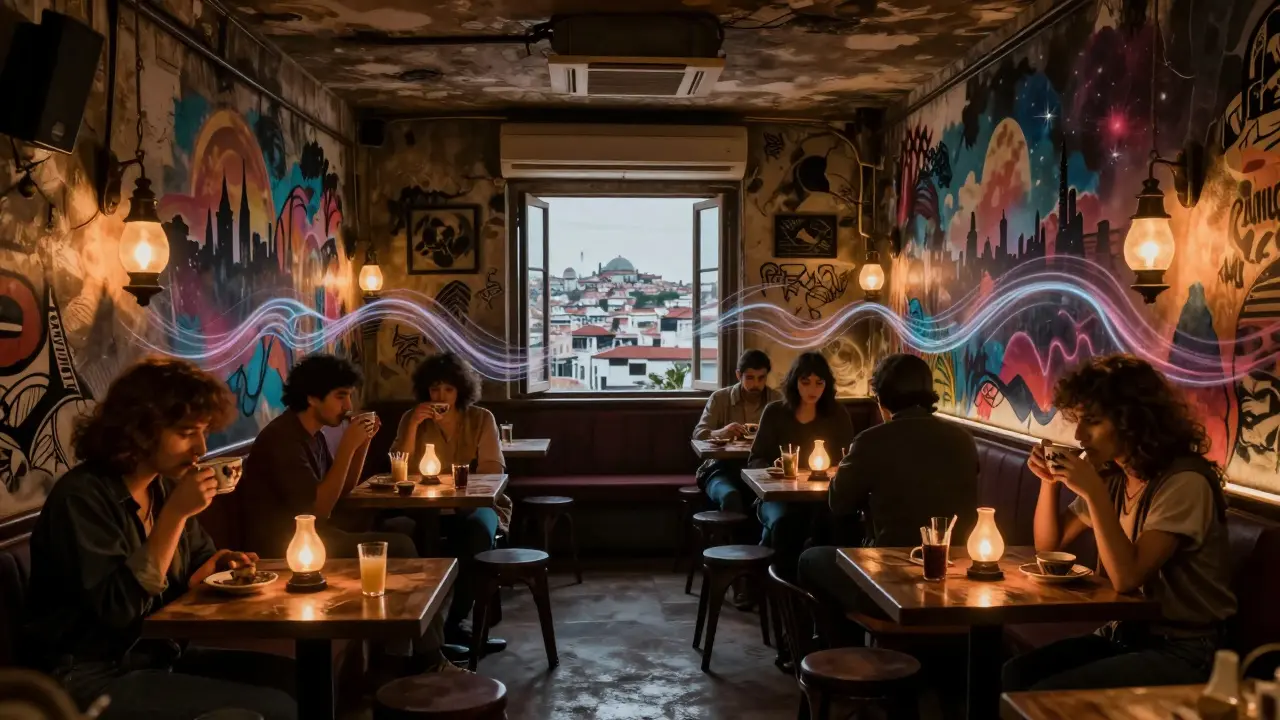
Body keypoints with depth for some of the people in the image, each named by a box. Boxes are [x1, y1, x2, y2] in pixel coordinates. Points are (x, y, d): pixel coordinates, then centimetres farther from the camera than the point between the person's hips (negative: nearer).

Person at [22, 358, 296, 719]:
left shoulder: (165, 487, 5)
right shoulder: (81, 496, -17)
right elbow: (119, 608, -25)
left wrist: (214, 566, -4)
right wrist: (175, 514, -26)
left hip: (158, 656, 8)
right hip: (94, 679, -8)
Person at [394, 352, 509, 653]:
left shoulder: (482, 419, 3)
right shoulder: (412, 419, 5)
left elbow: (493, 471, -3)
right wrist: (414, 426, -16)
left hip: (475, 502, 0)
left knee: (479, 529, -36)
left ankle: (454, 622, -23)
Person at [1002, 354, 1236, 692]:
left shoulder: (1184, 483, -18)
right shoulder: (1113, 477, 6)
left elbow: (1127, 577, -25)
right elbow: (1048, 545, 12)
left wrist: (1093, 492, -28)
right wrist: (1049, 481, -4)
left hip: (1182, 651, -7)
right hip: (1124, 633, 7)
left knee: (1045, 696, -23)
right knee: (1014, 675, -14)